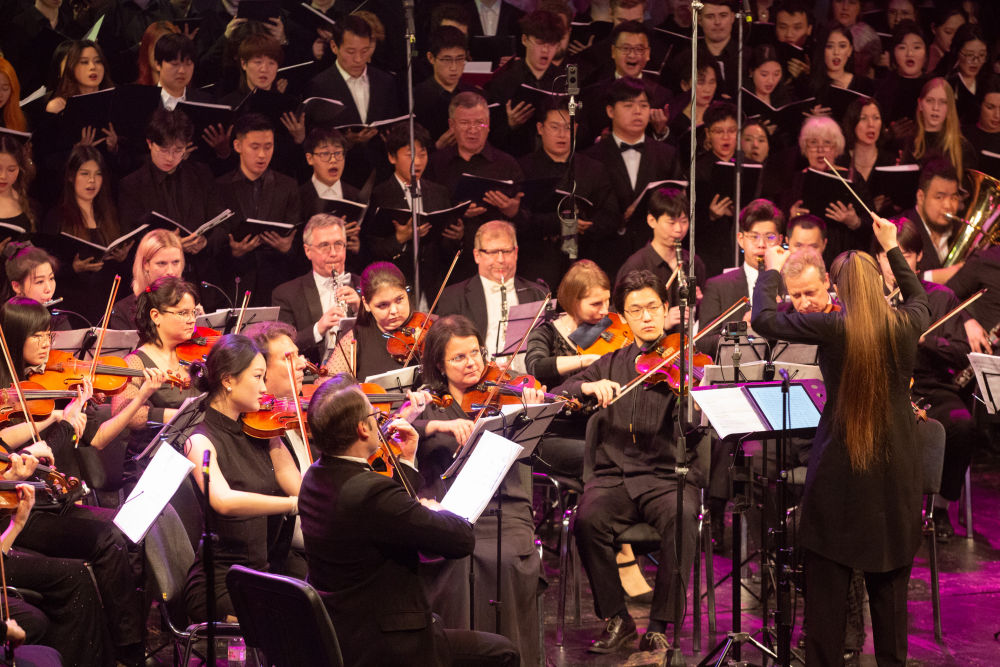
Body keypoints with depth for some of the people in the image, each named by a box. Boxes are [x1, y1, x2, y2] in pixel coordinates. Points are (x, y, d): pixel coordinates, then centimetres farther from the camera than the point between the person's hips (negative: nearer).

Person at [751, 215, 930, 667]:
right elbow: (918, 298, 21)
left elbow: (763, 319, -5)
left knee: (828, 583, 6)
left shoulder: (832, 328, -15)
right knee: (889, 582, 12)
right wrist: (892, 249, 30)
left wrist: (772, 271, 10)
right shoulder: (906, 326, -4)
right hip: (896, 474, 3)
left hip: (840, 471, -3)